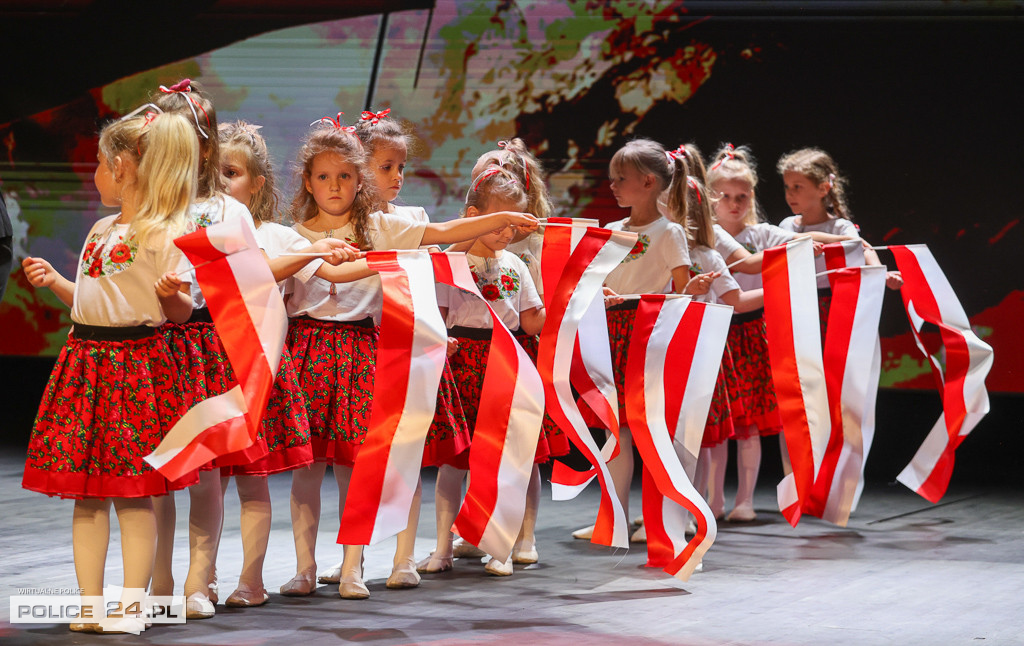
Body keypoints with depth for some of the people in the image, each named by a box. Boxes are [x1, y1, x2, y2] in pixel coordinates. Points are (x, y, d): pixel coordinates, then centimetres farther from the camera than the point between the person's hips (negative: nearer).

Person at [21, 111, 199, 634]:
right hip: (85, 358, 7)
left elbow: (180, 311, -7)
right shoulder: (101, 229, 17)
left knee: (132, 492, -3)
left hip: (134, 362, -7)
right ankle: (90, 603, 10)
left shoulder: (165, 232, -7)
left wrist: (171, 295, -27)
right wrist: (54, 281, 16)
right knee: (86, 490, 6)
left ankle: (132, 605, 4)